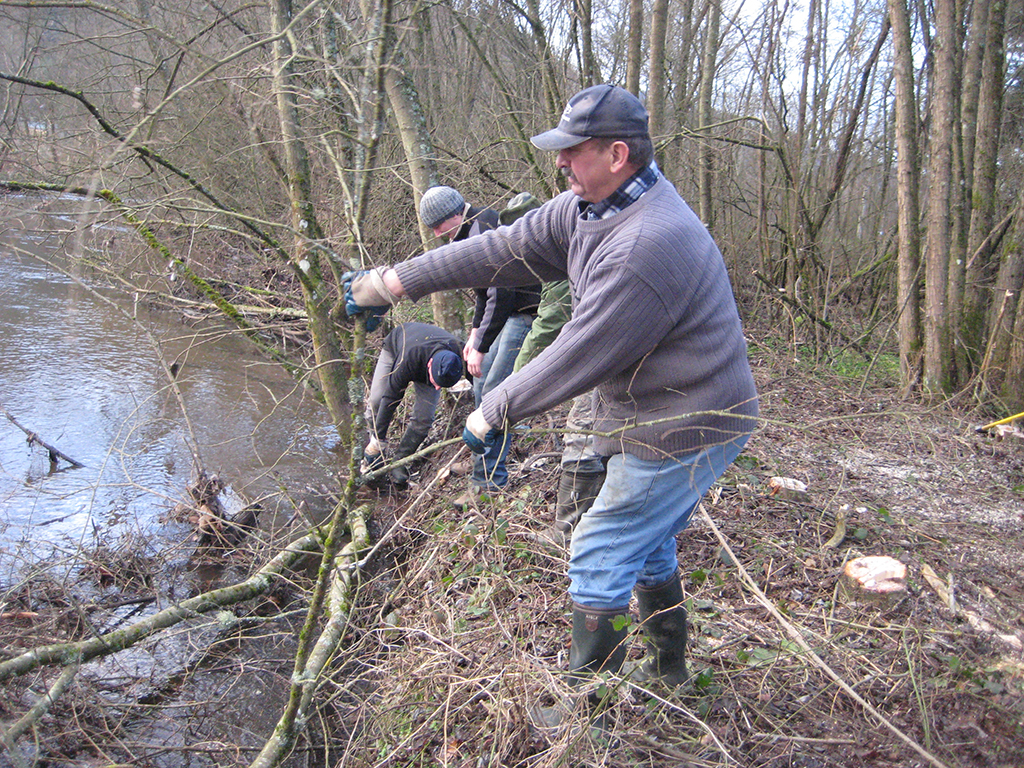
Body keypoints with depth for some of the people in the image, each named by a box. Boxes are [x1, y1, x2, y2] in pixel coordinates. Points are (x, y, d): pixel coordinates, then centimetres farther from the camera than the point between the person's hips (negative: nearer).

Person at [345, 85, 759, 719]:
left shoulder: (645, 248, -31)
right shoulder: (593, 205, 2)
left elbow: (579, 358, -25)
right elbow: (511, 248, 4)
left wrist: (493, 412, -12)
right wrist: (398, 280, 3)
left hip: (686, 429, -10)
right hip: (681, 413, 10)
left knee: (600, 555, 0)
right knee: (647, 547, 23)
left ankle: (591, 706, 18)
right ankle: (668, 673, 43)